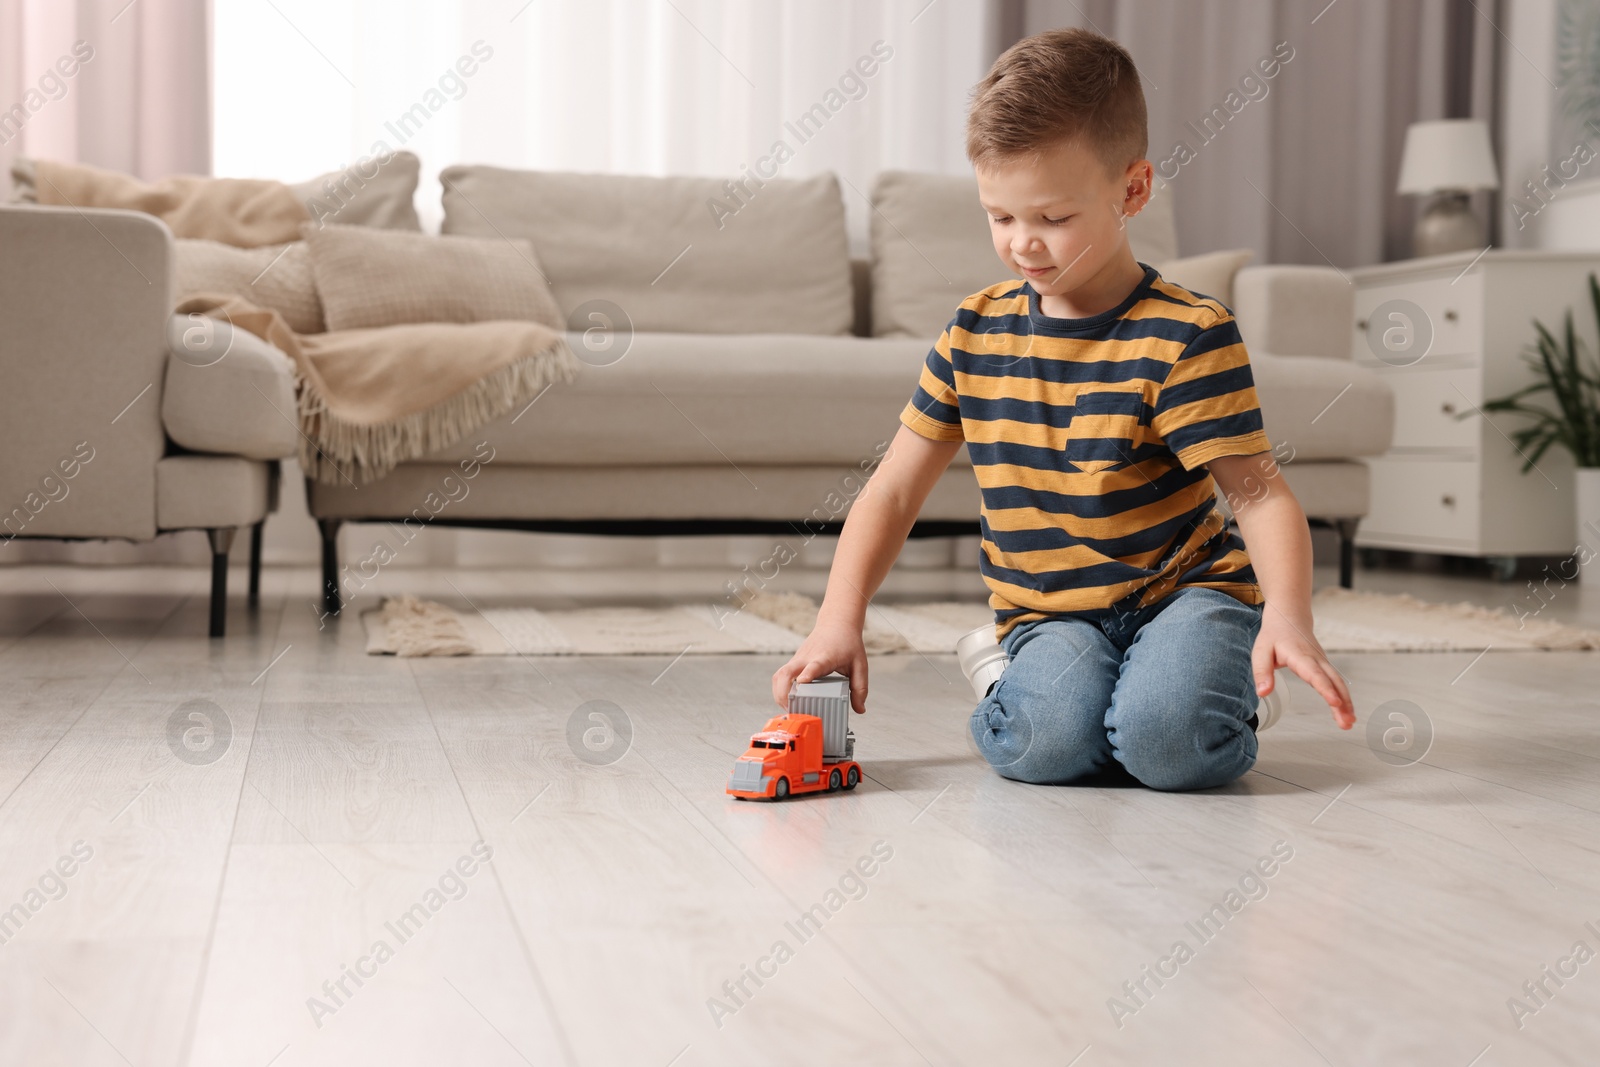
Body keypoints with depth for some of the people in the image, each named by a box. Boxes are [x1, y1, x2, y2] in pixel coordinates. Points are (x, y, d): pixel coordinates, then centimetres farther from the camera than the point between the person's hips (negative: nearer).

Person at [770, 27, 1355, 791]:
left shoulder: (1186, 335, -13)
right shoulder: (975, 331, 1)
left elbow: (1259, 495, -15)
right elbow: (894, 489, 3)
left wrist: (1287, 618, -34)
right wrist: (838, 625, -8)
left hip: (1183, 590, -2)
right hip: (1047, 614, 2)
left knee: (1166, 743, -30)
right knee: (1043, 743, -28)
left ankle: (1233, 688, 4)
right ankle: (1009, 676, 6)